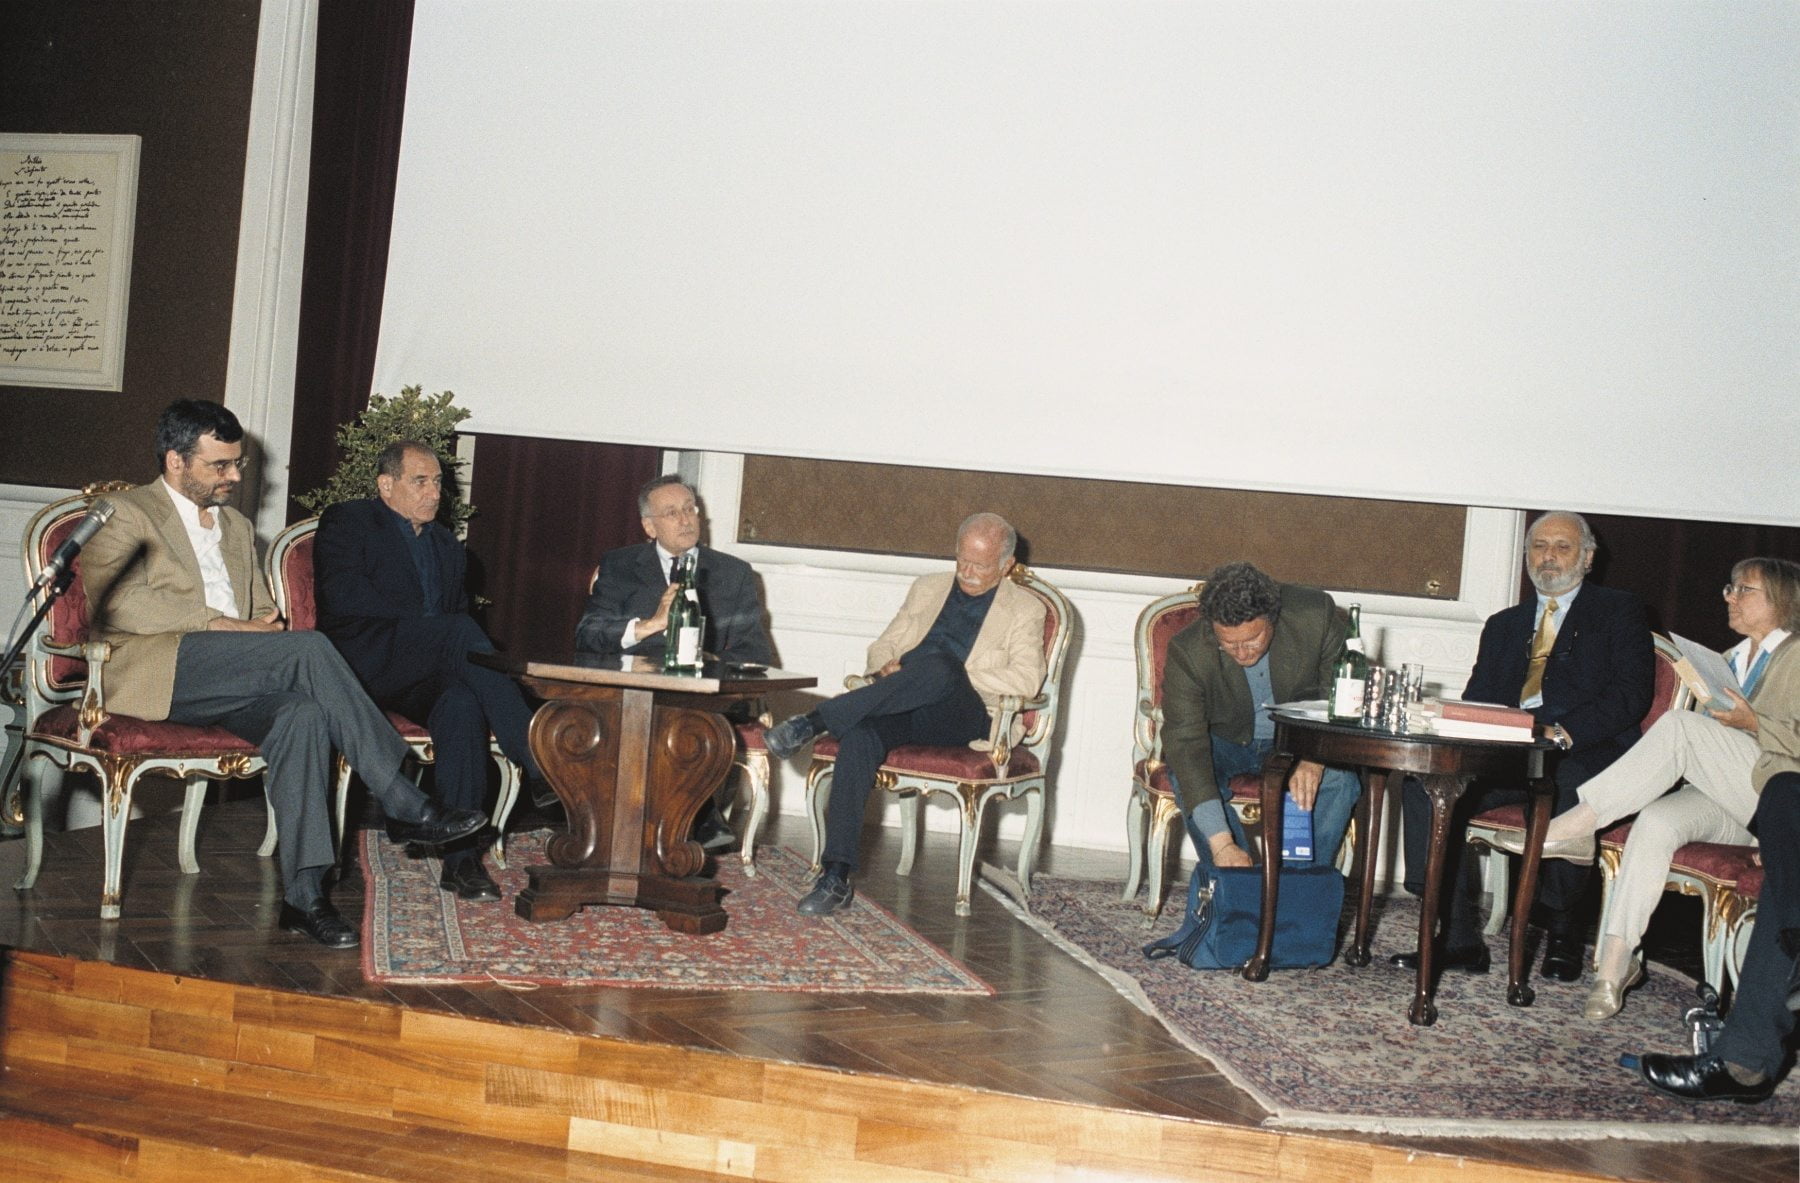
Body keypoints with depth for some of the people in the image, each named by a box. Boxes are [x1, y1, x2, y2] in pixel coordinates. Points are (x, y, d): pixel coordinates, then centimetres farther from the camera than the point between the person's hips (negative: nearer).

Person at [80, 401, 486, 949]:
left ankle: (303, 894, -36)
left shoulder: (238, 527, 30)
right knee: (309, 647, -29)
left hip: (231, 686, 6)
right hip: (157, 671, -6)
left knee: (303, 714, -31)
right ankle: (407, 807, -27)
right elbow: (114, 601, -9)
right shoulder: (126, 513, 9)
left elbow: (262, 611, 27)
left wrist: (268, 622, 0)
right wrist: (221, 624, -17)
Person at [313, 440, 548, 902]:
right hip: (364, 661, -5)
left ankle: (462, 859, -40)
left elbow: (459, 610, 24)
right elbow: (343, 595, -8)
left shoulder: (446, 544, 28)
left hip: (424, 672, 5)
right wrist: (425, 624, -13)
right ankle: (538, 764, -40)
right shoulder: (346, 522, 9)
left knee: (462, 701, -33)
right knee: (461, 632, -33)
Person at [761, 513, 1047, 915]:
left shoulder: (1025, 609, 11)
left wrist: (956, 677, -11)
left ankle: (814, 722, -34)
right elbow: (882, 647, 23)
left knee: (939, 665, -38)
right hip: (903, 711, 3)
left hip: (967, 719, -3)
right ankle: (836, 877, -35)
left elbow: (1026, 680, -3)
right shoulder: (927, 588, 24)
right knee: (859, 734, -33)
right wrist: (887, 667, -2)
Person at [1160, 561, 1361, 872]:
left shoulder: (1317, 615, -25)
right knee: (1187, 777, -32)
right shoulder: (1187, 653, -28)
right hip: (1225, 741, -1)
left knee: (1341, 777, -29)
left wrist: (1316, 756, -36)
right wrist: (1221, 843, -43)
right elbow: (1185, 744, -33)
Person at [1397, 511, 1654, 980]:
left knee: (1569, 788, -39)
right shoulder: (1504, 624, 26)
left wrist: (1564, 732, -19)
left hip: (1584, 755, -4)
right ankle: (1458, 938, -19)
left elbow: (1632, 693, -4)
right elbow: (1476, 700, 18)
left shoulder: (1619, 611, 11)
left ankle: (1563, 934, -14)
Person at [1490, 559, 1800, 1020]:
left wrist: (1754, 724, -16)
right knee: (1656, 822, -29)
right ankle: (1617, 959, -35)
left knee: (1680, 725, -29)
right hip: (1725, 802, 5)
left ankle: (1577, 825, -31)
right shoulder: (1731, 661, 29)